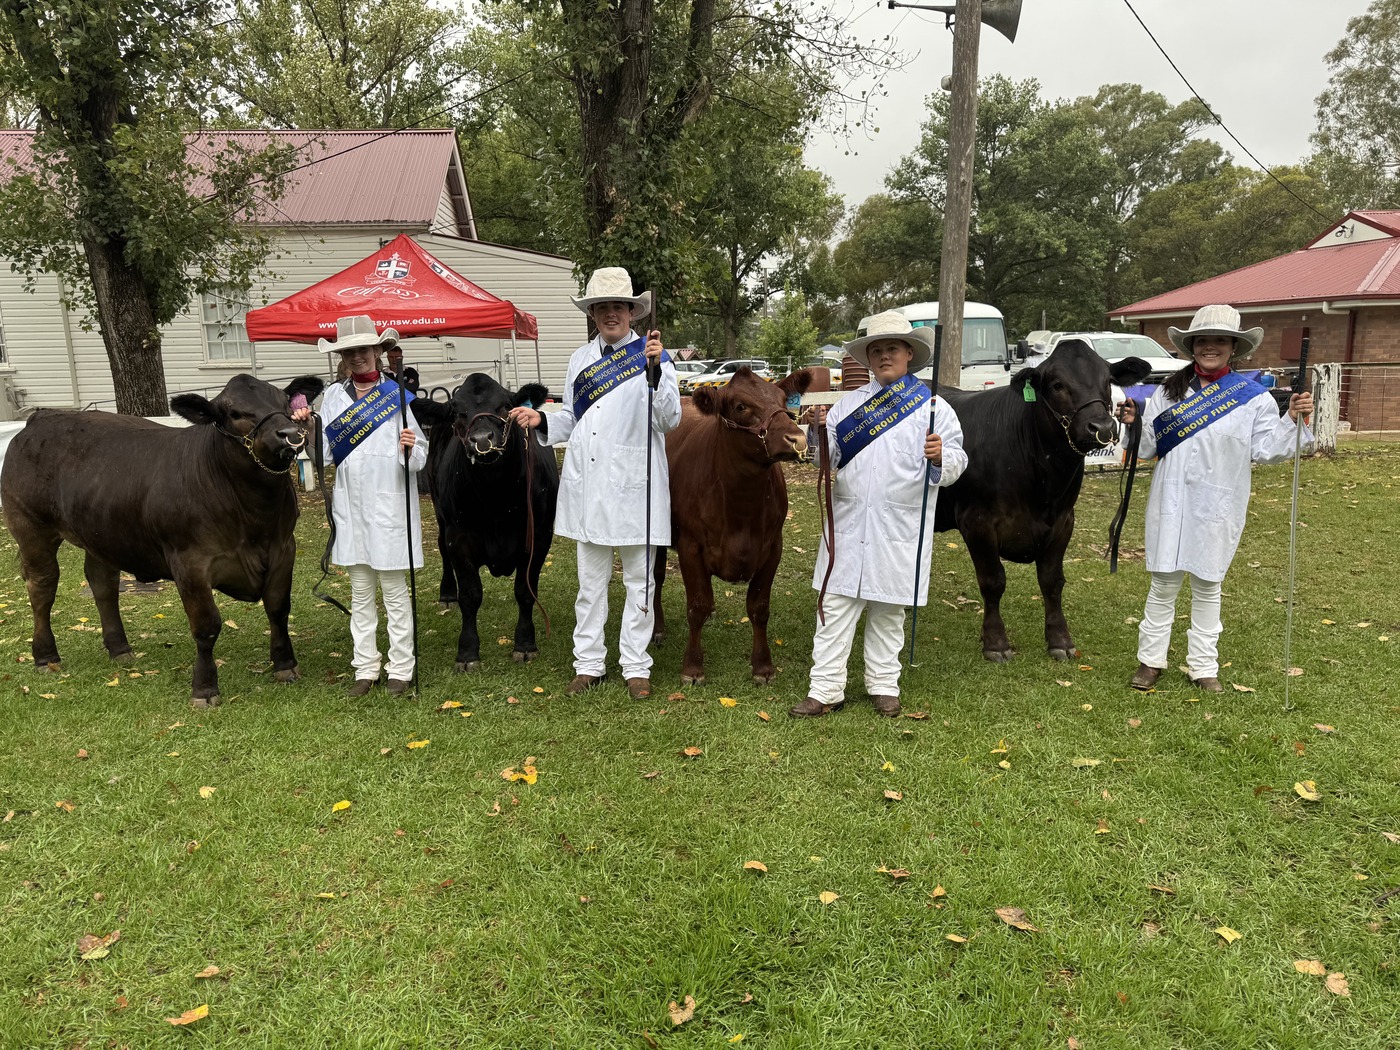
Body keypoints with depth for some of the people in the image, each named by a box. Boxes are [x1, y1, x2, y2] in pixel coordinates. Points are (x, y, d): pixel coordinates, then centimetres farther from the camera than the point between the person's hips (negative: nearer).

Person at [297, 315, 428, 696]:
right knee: (360, 593, 11)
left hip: (390, 507, -4)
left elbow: (419, 457, -4)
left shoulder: (398, 393, -2)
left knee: (395, 591, 4)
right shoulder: (332, 397, 9)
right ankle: (365, 669, 20)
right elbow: (323, 451, 8)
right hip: (349, 509, 4)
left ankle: (401, 669, 13)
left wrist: (410, 450, -25)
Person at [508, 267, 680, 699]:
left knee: (638, 580, 6)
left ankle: (636, 667, 18)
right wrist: (541, 420, 0)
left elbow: (669, 419, -13)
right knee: (590, 581, 12)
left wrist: (655, 370, -24)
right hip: (585, 484, 4)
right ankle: (589, 663, 24)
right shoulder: (580, 359, 11)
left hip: (635, 485, -4)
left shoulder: (652, 355, -2)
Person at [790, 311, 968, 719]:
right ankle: (825, 690, 9)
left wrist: (939, 457, -22)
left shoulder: (934, 407, 4)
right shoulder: (848, 403, 12)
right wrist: (821, 431, -9)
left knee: (888, 610, 9)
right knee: (835, 607, 2)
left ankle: (884, 687, 24)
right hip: (847, 524, 2)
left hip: (900, 530, -2)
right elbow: (828, 459, 10)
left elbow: (956, 463, -1)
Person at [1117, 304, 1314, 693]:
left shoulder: (1254, 397, 0)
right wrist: (1133, 424, -11)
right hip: (1170, 504, 1)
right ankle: (1150, 660, 19)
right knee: (1163, 584, 7)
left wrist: (1292, 420, -15)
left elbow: (1265, 449, -2)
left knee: (1208, 586, 10)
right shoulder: (1168, 391, 4)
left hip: (1217, 508, -1)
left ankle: (1203, 666, 22)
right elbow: (1148, 447, 7)